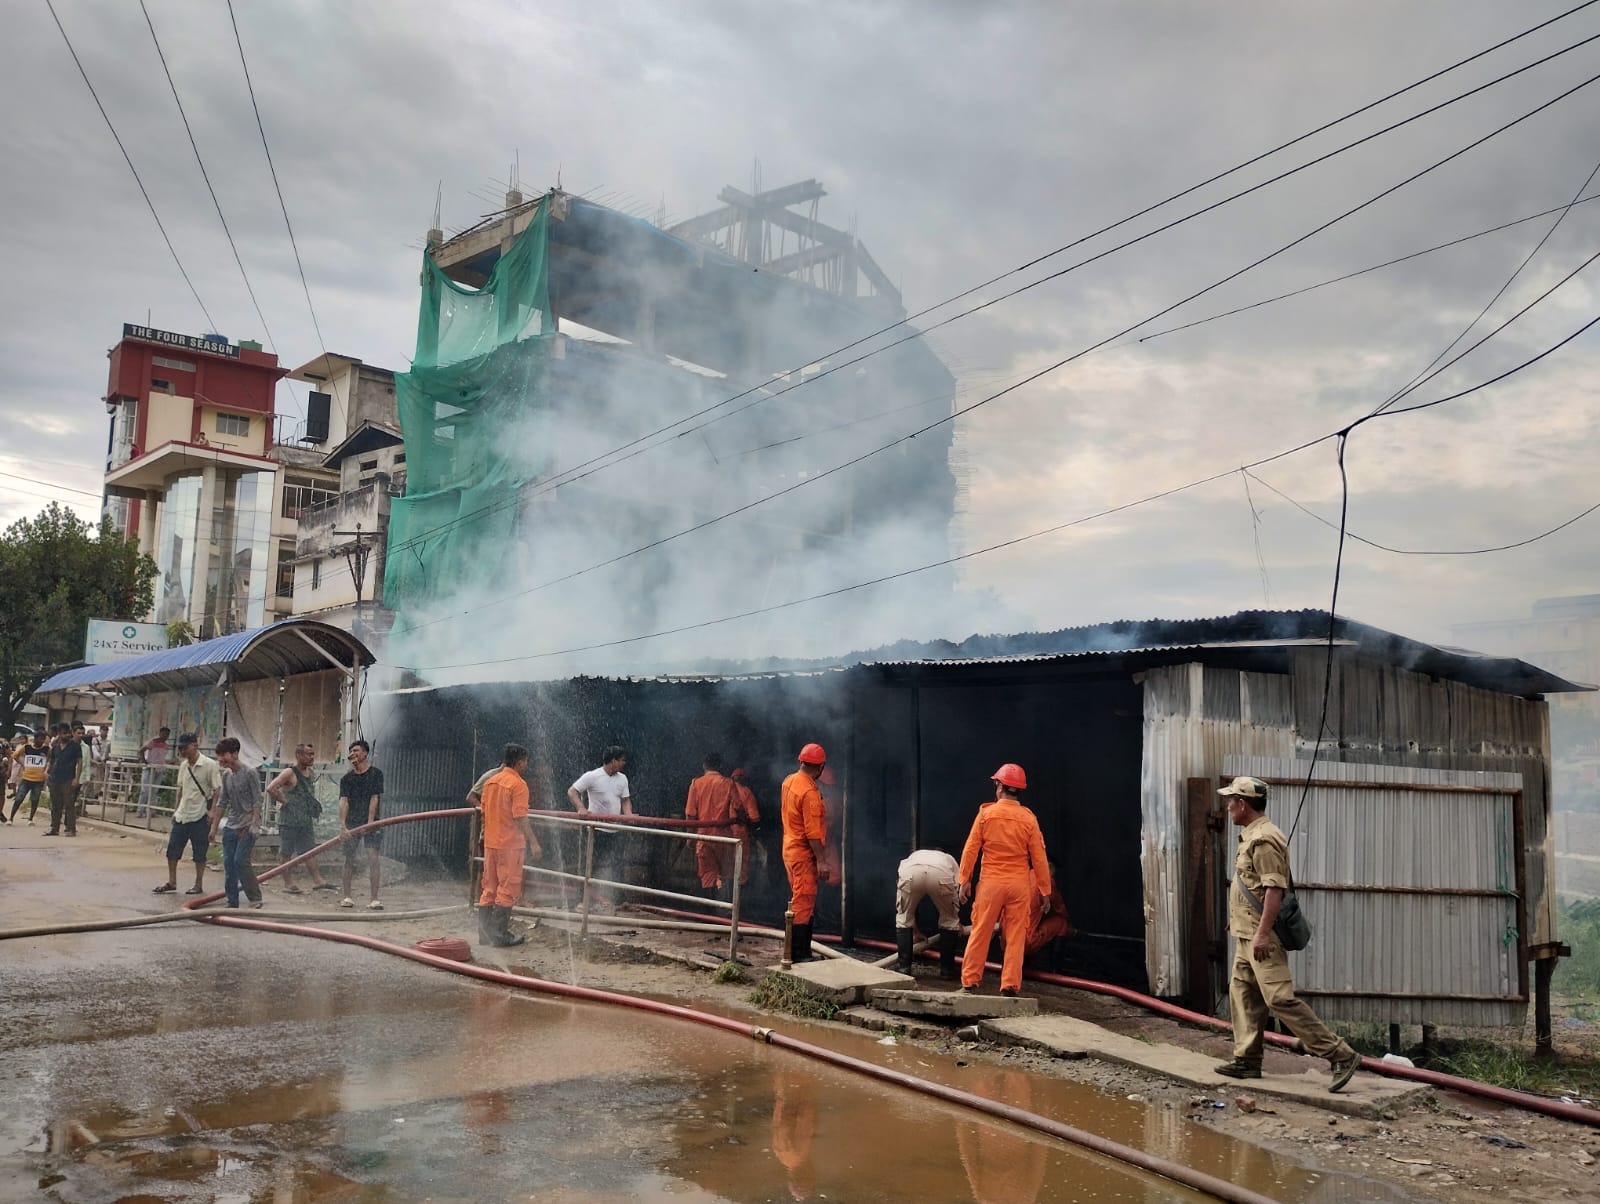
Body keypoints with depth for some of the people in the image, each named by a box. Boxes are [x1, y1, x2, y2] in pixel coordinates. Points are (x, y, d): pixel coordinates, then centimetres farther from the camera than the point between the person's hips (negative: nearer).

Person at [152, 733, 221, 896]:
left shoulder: (209, 765, -12)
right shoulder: (184, 765, 8)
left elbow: (217, 790, -12)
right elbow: (181, 788, 19)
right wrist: (176, 810, 17)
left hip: (200, 816, -6)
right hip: (182, 815, 7)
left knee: (199, 853, 3)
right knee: (172, 849, 8)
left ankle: (199, 885, 14)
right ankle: (171, 882, 21)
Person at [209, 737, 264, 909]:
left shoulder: (249, 773, -11)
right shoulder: (226, 775, 10)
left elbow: (257, 800, -12)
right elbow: (222, 802, 16)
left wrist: (254, 823, -19)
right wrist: (214, 827, 14)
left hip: (247, 825, -7)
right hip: (230, 825, 7)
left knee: (240, 861, -15)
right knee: (228, 863, 4)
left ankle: (255, 898, -4)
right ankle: (232, 903, 11)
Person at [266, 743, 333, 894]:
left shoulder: (312, 773, 11)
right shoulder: (289, 773, -12)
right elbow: (270, 789, -21)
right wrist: (283, 801, -15)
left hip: (307, 820, 7)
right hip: (289, 820, -7)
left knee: (310, 851, 7)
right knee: (286, 853, 2)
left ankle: (317, 880, 6)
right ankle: (288, 884, 6)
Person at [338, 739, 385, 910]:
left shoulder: (375, 773, 2)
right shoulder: (347, 778, 8)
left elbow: (374, 798, -5)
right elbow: (343, 801, -3)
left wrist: (370, 822, -14)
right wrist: (342, 825, -16)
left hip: (371, 821, -2)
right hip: (352, 822, 3)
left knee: (373, 857, -11)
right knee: (349, 859, 4)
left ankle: (374, 899, -11)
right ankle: (347, 897, 14)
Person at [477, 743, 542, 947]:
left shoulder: (491, 781, 9)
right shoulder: (518, 784, -13)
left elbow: (484, 812, 15)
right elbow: (520, 817, -19)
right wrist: (533, 843, -17)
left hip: (490, 843, 7)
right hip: (510, 844, -7)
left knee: (489, 889, 12)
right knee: (508, 890, 1)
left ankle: (484, 934, 15)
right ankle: (500, 935, 3)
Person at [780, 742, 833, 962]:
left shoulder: (789, 781, 5)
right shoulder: (809, 793, -22)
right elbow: (812, 832, -23)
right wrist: (822, 861, -20)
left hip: (790, 850, 9)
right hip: (804, 854, -9)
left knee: (798, 903, 16)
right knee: (803, 906, -5)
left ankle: (798, 953, 22)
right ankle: (800, 957, -2)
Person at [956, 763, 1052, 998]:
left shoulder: (986, 813, -3)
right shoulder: (1028, 819, -1)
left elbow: (971, 849, -3)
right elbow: (1039, 858, 0)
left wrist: (965, 881, 4)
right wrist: (1045, 891, 7)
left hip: (990, 882, 0)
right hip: (1019, 884, 1)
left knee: (980, 934, 7)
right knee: (1016, 936, 6)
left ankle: (970, 982, 10)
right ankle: (1010, 985, 5)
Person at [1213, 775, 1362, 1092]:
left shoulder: (1264, 839, -18)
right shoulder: (1252, 835, 16)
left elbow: (1274, 888, -24)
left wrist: (1262, 933, -27)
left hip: (1262, 937, -11)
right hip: (1247, 935, 11)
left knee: (1280, 998, -12)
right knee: (1242, 993, 13)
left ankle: (1340, 1054, -7)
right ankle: (1247, 1060, 20)